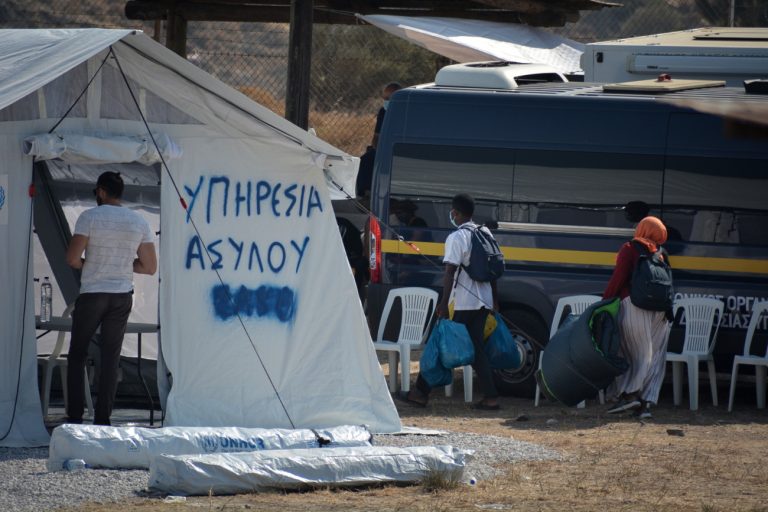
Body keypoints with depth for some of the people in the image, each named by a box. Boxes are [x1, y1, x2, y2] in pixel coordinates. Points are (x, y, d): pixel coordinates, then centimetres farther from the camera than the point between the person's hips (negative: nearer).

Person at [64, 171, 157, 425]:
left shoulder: (90, 217, -8)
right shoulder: (139, 222, 4)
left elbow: (72, 259, -14)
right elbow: (150, 267, 5)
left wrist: (90, 265, 7)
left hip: (92, 294, -3)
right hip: (122, 297, 3)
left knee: (77, 355, 8)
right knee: (110, 359, 7)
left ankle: (75, 417, 0)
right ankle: (102, 420, 2)